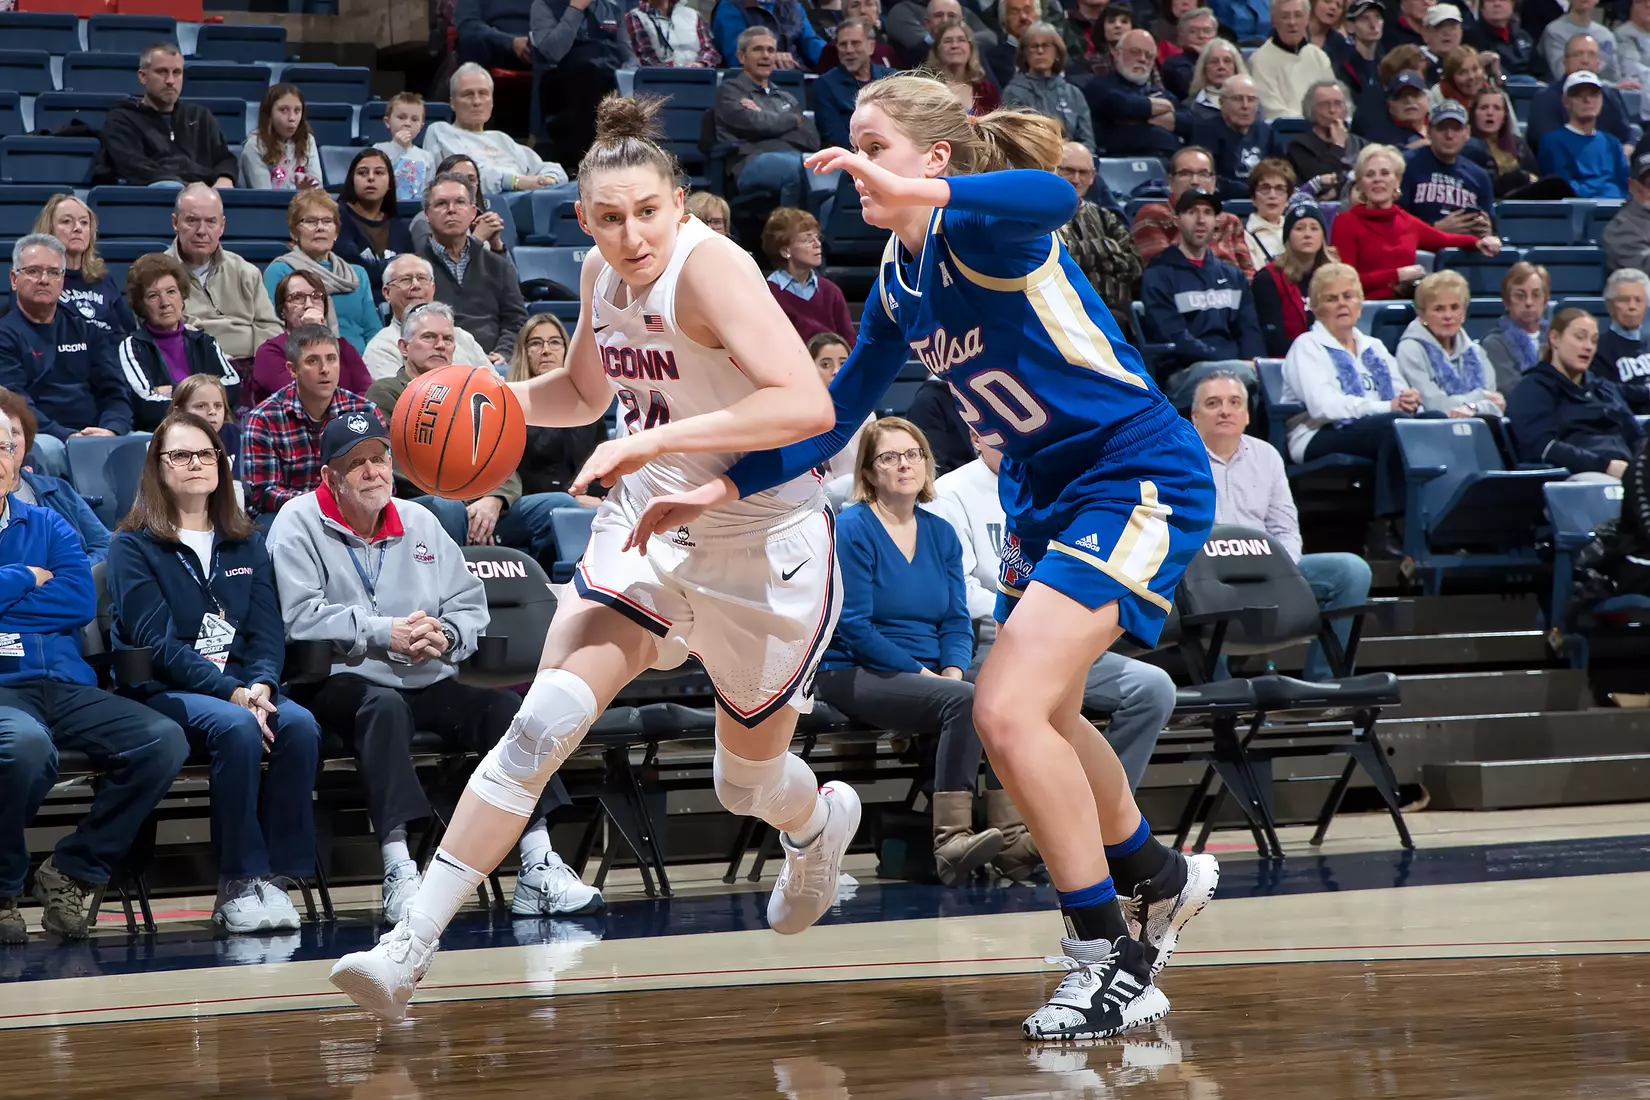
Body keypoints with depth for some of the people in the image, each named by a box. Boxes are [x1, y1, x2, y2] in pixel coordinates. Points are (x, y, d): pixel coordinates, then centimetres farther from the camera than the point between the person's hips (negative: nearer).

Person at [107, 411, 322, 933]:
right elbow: (157, 643, -8)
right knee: (237, 728, -35)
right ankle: (239, 883, -30)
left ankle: (273, 875, -26)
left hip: (245, 687, 4)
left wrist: (261, 685, -14)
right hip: (163, 692, -4)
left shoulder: (245, 544, 19)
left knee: (299, 725, -29)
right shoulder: (134, 546, 3)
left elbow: (268, 630, 9)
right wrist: (231, 692, -20)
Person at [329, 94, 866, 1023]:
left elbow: (807, 405, -38)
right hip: (647, 529, 5)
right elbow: (585, 393, 18)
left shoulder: (708, 266, -26)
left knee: (749, 784, 15)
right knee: (545, 720, -16)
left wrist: (654, 440, -39)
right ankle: (409, 952, -20)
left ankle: (823, 820, 55)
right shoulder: (603, 274, -2)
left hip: (762, 546, -5)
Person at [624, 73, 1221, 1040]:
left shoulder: (981, 232, -19)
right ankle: (1160, 879, 49)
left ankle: (1116, 967, -11)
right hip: (1047, 490, 10)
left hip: (1139, 477, -10)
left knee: (1010, 708, -20)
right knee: (1043, 717, 24)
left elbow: (1049, 197, -44)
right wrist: (724, 489, 8)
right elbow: (836, 413, 16)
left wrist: (914, 195, -58)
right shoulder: (901, 278, 7)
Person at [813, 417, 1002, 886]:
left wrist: (953, 671, -10)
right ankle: (950, 839, -35)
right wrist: (919, 673, -13)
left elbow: (957, 622, 11)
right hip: (856, 674, -5)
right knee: (965, 702, -32)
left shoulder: (941, 534, 15)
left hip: (928, 676, 5)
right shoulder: (852, 530, -4)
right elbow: (853, 627, -10)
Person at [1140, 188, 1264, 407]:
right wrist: (1234, 364, -16)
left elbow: (1249, 330, 15)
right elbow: (1176, 339, -6)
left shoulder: (1232, 276, 26)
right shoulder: (1158, 277, 7)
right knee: (1244, 374, -38)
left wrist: (1254, 363, -9)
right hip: (1184, 374, -5)